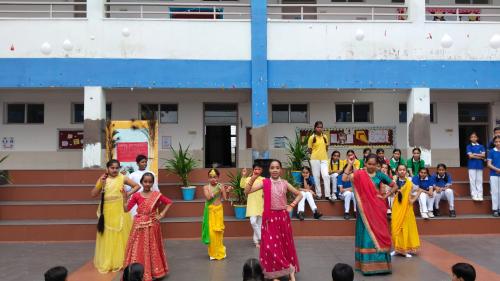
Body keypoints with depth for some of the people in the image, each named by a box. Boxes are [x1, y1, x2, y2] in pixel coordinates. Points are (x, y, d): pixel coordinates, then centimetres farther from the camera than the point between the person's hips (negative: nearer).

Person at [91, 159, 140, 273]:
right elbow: (93, 194, -2)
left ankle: (120, 261, 17)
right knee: (107, 237, 7)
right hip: (107, 211, 1)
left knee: (120, 235, 6)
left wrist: (128, 194, -6)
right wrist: (100, 183, -14)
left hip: (120, 211, -1)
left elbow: (137, 186, 5)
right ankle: (106, 263, 16)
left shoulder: (122, 178, -2)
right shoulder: (102, 179, 2)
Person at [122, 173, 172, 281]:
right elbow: (126, 209, -5)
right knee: (139, 249, 5)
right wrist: (124, 197, -14)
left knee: (152, 248, 10)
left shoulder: (157, 195, -4)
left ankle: (154, 271, 23)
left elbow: (169, 202, 5)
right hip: (139, 226, 0)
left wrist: (162, 214, -3)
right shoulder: (136, 196, -3)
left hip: (152, 226, 0)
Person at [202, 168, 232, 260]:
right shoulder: (206, 187, -3)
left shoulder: (221, 186, -2)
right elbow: (208, 197, -18)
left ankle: (220, 251, 21)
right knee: (211, 231, 0)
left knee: (218, 230, 5)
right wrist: (216, 190, -22)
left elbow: (225, 198, -5)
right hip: (210, 211, -1)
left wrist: (226, 191, -21)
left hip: (219, 210, 1)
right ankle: (213, 252, 14)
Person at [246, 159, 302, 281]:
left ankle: (289, 270, 23)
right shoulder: (264, 183, -3)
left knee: (285, 244, 10)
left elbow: (299, 195, 13)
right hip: (270, 217, -2)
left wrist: (292, 206, 1)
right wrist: (252, 179, -24)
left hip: (283, 217, 2)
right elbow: (247, 191, -12)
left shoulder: (284, 183, 2)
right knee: (271, 245, -3)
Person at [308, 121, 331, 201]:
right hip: (315, 159, -2)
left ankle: (327, 195, -4)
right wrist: (316, 154, 4)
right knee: (316, 176, 4)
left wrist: (323, 154, 9)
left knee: (326, 176, -8)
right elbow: (309, 149, 1)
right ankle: (318, 194, 13)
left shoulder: (325, 137, 7)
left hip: (324, 159, 2)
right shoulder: (312, 138, -4)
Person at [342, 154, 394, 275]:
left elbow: (394, 186, 12)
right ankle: (367, 263, 7)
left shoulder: (380, 175, 3)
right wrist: (349, 165, -18)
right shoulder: (359, 174, -3)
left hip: (377, 208, 2)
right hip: (365, 207, -2)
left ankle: (380, 263, 14)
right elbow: (344, 178, -18)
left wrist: (386, 195, 1)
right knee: (366, 233, 1)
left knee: (379, 233, 6)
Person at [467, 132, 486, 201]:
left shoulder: (481, 146, 9)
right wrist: (480, 157, -7)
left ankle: (480, 195, 6)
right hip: (472, 165, -2)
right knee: (473, 180, -2)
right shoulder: (469, 146, 3)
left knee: (479, 180, 3)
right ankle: (474, 195, 1)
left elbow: (483, 155, -3)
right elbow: (470, 156, -9)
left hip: (480, 165, 2)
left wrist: (475, 154, -9)